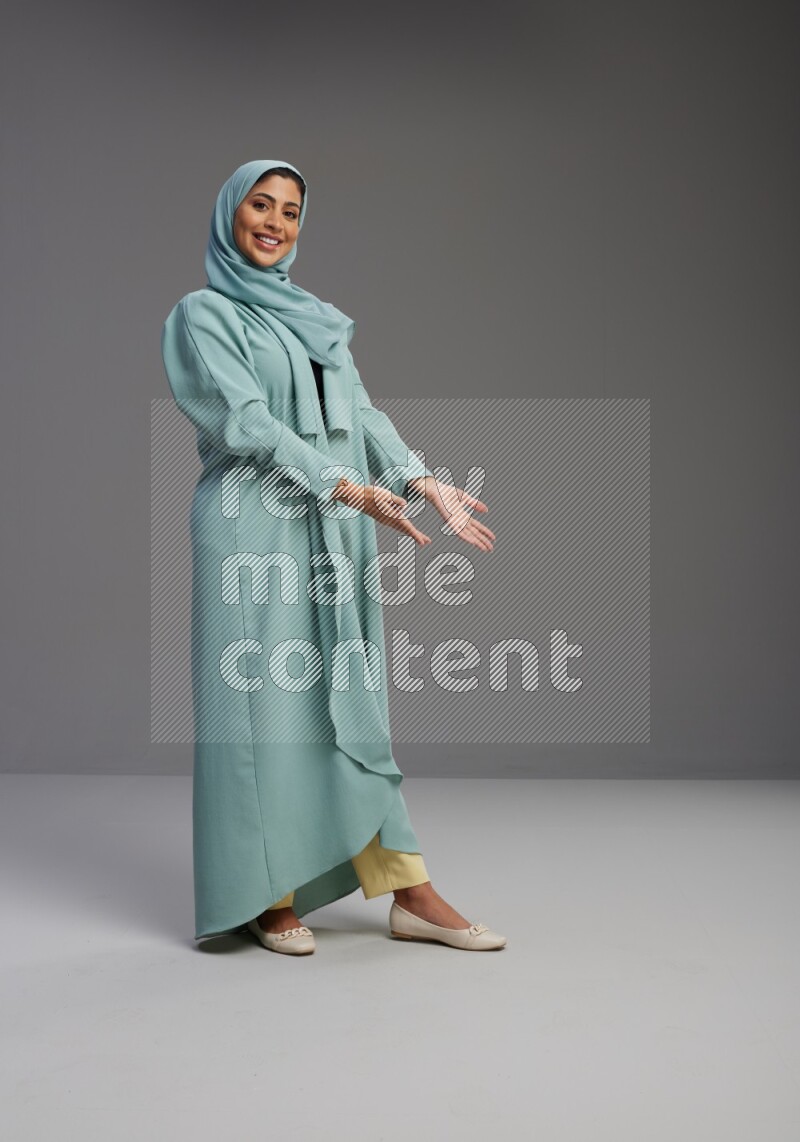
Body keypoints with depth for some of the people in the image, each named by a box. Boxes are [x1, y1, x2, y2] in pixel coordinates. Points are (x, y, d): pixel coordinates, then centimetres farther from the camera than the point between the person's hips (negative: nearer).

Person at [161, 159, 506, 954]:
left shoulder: (317, 317, 20)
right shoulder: (204, 314, 1)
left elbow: (361, 413, 11)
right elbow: (248, 421, -12)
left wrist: (424, 483, -4)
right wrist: (350, 487, -21)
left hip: (335, 532, 6)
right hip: (256, 530, -6)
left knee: (351, 703, 6)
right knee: (264, 703, -2)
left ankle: (411, 896, 8)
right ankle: (271, 899, 9)